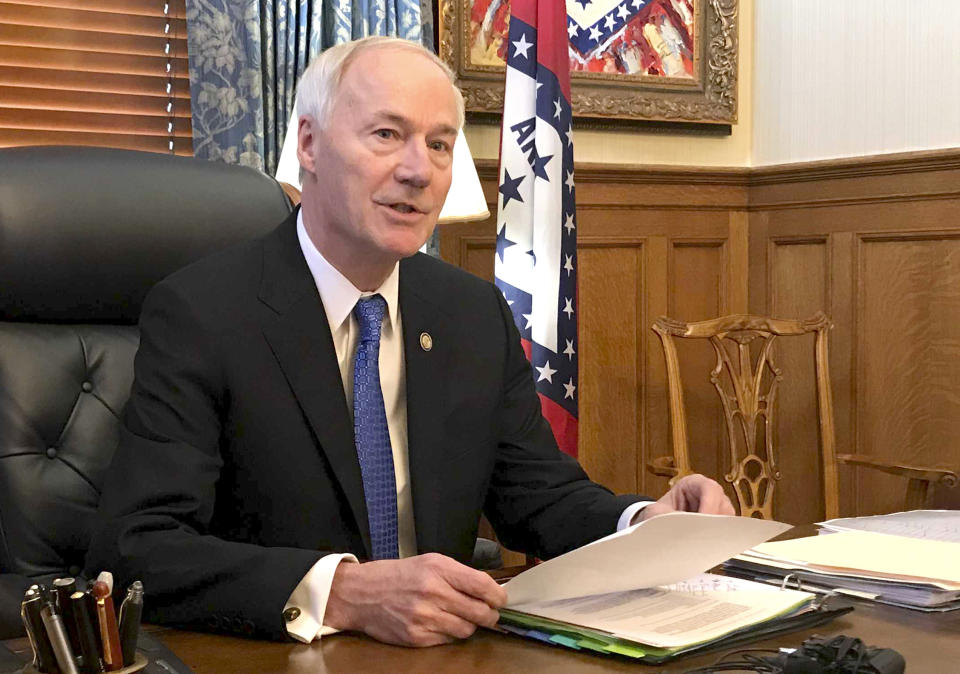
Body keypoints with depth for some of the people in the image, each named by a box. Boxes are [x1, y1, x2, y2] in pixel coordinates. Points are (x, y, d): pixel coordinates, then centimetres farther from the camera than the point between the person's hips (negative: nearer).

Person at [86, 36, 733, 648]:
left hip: (446, 646, 3)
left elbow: (541, 496, 12)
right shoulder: (197, 314, -11)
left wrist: (649, 523, -9)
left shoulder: (478, 314, 6)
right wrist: (344, 593, -33)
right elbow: (134, 551, -20)